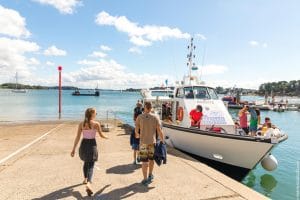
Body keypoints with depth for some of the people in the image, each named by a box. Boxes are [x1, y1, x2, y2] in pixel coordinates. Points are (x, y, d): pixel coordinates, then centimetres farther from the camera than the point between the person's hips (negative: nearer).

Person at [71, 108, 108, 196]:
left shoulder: (81, 124, -1)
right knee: (91, 165, -2)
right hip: (92, 145, -4)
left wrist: (73, 149, 3)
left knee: (86, 162, 27)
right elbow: (101, 135, 2)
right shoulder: (96, 124, -10)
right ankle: (89, 183, -23)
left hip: (84, 145, 4)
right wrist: (107, 137, 24)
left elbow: (77, 137, -2)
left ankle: (86, 179, 44)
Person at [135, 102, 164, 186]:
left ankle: (145, 180, 9)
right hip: (152, 142, 2)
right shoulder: (155, 118, -5)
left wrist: (137, 135, 24)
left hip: (143, 142, -2)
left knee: (144, 161, 5)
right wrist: (162, 141, 0)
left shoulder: (139, 117, -7)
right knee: (151, 159, 20)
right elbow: (159, 131, -8)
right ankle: (150, 175, 37)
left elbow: (136, 130, 1)